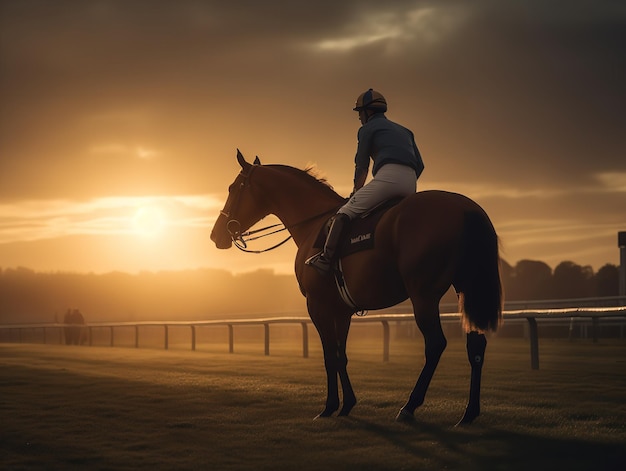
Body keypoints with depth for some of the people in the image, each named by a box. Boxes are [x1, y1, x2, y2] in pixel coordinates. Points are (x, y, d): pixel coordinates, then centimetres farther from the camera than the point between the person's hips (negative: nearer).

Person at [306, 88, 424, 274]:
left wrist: (356, 191, 31)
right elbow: (419, 165, 25)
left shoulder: (368, 128, 13)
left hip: (387, 177, -7)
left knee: (343, 214, -3)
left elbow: (361, 167, 16)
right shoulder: (404, 131, 32)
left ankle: (325, 259, -12)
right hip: (411, 183, 7)